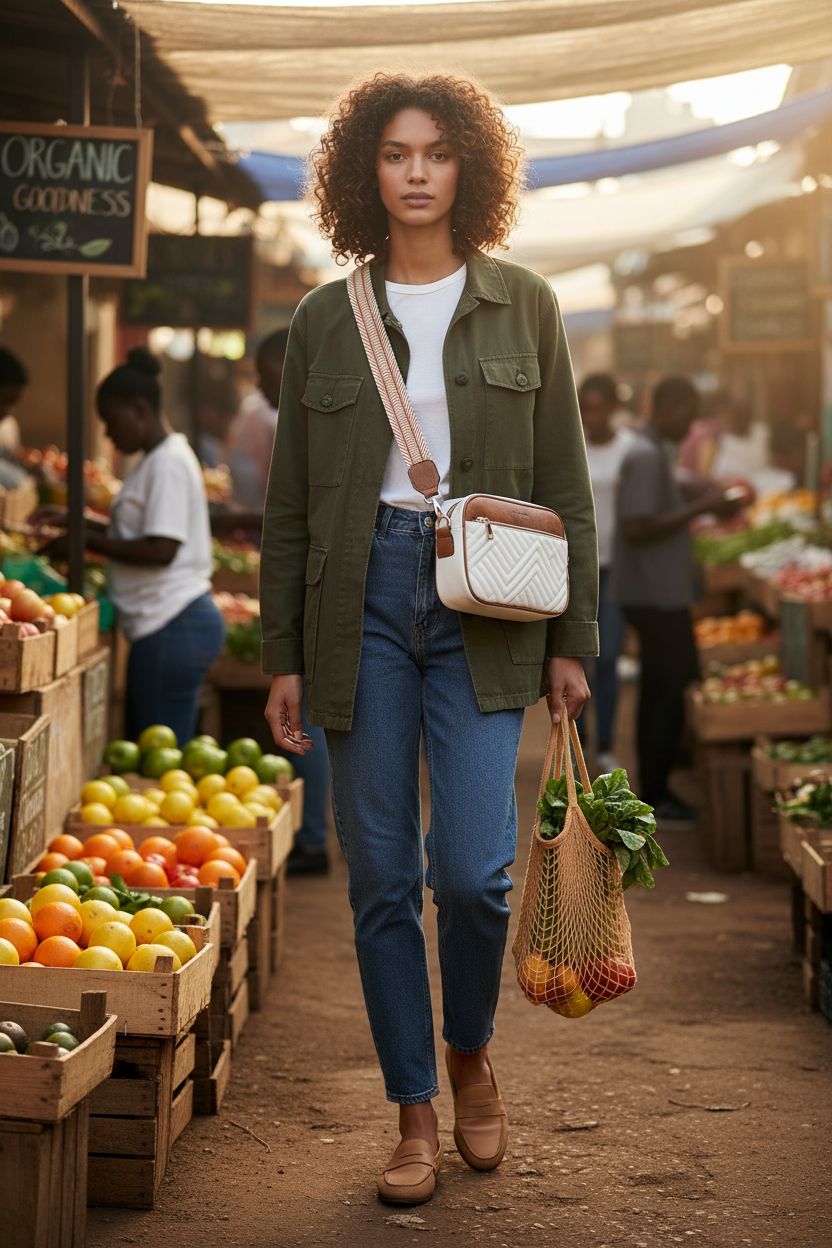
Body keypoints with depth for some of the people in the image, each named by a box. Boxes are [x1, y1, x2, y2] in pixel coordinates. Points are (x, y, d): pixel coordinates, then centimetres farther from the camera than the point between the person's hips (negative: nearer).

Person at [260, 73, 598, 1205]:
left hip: (483, 602, -1)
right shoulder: (325, 319, 8)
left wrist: (572, 639, 2)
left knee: (471, 868, -11)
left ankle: (470, 1051, 19)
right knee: (381, 878, 3)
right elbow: (289, 503, 9)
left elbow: (565, 483, 8)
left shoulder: (521, 305, 7)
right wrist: (282, 658, 5)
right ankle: (415, 1117, 16)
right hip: (361, 601, 1)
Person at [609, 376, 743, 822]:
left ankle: (652, 790, 19)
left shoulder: (650, 451, 15)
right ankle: (655, 794, -2)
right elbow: (637, 528, -24)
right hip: (657, 595, -11)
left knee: (659, 691, 13)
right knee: (676, 690, -6)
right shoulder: (646, 456, -18)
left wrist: (701, 496, 11)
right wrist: (699, 508, -20)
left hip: (657, 593, 11)